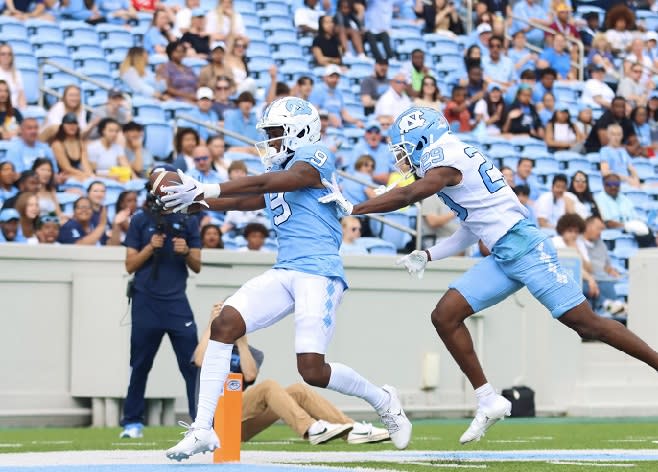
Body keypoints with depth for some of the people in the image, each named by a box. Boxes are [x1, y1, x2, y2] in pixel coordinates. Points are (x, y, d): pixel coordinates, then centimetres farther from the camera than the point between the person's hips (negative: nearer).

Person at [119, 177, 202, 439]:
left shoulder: (188, 222, 8)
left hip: (177, 302, 1)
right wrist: (150, 247, -11)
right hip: (145, 303, 0)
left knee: (193, 364, -7)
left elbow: (197, 267, 9)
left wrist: (186, 252, -11)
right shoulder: (140, 221, 6)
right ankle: (132, 422, 13)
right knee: (140, 366, 4)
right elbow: (130, 265, 4)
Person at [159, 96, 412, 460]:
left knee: (312, 370, -15)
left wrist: (204, 190, -19)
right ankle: (202, 429, -10)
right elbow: (240, 202, 19)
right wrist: (191, 202, 4)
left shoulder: (315, 159, -4)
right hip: (283, 273, 8)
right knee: (224, 325, -11)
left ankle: (383, 402, 15)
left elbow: (264, 184, -15)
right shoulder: (279, 173, 23)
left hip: (319, 274, -8)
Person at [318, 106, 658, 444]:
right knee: (445, 316, 0)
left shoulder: (446, 159, -10)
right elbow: (471, 231, 22)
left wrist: (351, 209, -18)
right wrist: (428, 256, 17)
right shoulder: (453, 160, 18)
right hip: (501, 258, 9)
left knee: (586, 324, -8)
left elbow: (407, 196, -22)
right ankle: (488, 401, 3)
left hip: (523, 247, -9)